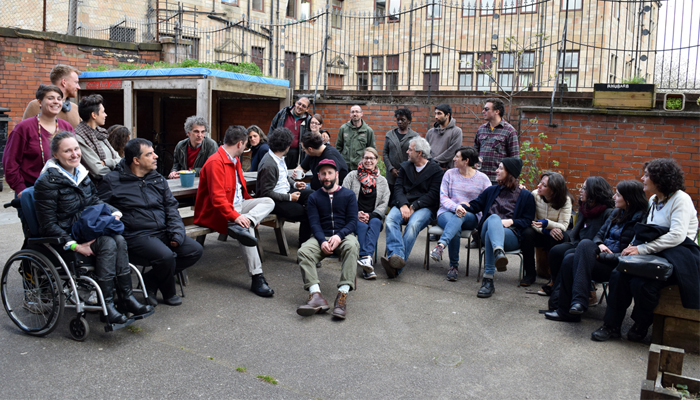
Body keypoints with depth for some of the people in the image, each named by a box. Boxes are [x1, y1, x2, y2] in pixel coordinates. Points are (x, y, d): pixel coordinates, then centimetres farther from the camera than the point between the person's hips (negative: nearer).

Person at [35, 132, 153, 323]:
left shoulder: (81, 173, 9)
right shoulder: (47, 182, -12)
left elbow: (95, 201, 21)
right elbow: (49, 225, -15)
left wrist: (113, 212, -1)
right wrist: (75, 246, -24)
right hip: (64, 238, -6)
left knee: (119, 240, -23)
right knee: (108, 244, -29)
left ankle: (126, 297, -20)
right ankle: (106, 307, -26)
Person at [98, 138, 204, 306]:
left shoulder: (158, 179, 15)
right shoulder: (112, 181, -1)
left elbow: (171, 208, 13)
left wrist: (177, 234, -1)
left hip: (163, 232, 7)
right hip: (136, 236, -6)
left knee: (195, 250, -10)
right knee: (165, 256, -31)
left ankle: (151, 280, 0)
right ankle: (169, 293, 1)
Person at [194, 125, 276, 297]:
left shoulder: (234, 160, 14)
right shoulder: (215, 162, -17)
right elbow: (217, 198, -25)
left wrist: (252, 212, 10)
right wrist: (236, 216, -34)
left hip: (236, 206, 9)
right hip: (215, 213, -9)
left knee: (268, 202, -6)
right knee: (247, 226, -31)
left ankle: (239, 227, -30)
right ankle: (257, 278, -28)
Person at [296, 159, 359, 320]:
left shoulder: (348, 195, 12)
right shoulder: (314, 197, 15)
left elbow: (353, 221, 3)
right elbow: (314, 223, 3)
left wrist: (339, 236, -18)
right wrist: (322, 241, -18)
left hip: (344, 235, -2)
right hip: (322, 237, 2)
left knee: (351, 246, -37)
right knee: (303, 251, -29)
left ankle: (342, 295, -45)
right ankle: (316, 296, -44)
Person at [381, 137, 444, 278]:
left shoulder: (436, 170, 6)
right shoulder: (405, 166, 21)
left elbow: (433, 194, -5)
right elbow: (398, 187, 9)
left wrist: (413, 207, -15)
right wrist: (403, 205, -11)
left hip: (424, 208, -4)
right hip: (403, 204, 4)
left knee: (413, 225, -35)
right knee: (390, 219, -30)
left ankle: (396, 264, -43)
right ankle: (396, 255, -46)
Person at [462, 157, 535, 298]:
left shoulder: (525, 195, 15)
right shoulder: (492, 190, 28)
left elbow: (528, 221, 7)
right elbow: (475, 205, 20)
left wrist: (511, 221, -10)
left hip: (511, 235, -2)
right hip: (486, 230, 2)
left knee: (490, 234, -38)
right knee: (494, 217, -36)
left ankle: (488, 280, -50)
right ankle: (499, 253, -66)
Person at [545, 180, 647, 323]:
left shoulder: (639, 220, -9)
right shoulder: (616, 213, 16)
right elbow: (600, 234, 19)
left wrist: (600, 256, -16)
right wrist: (600, 245, -4)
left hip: (615, 266, -7)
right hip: (602, 256, 7)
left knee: (585, 244, -29)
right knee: (569, 259, -21)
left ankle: (579, 300, -37)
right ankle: (566, 310, -18)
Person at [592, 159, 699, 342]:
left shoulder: (680, 199, -11)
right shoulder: (653, 200, 15)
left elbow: (677, 235, -23)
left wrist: (642, 249, -26)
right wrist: (634, 246, -4)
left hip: (678, 255, -7)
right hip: (657, 252, 7)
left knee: (641, 283, -29)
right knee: (618, 274, -16)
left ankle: (641, 326, -1)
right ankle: (612, 325, -7)